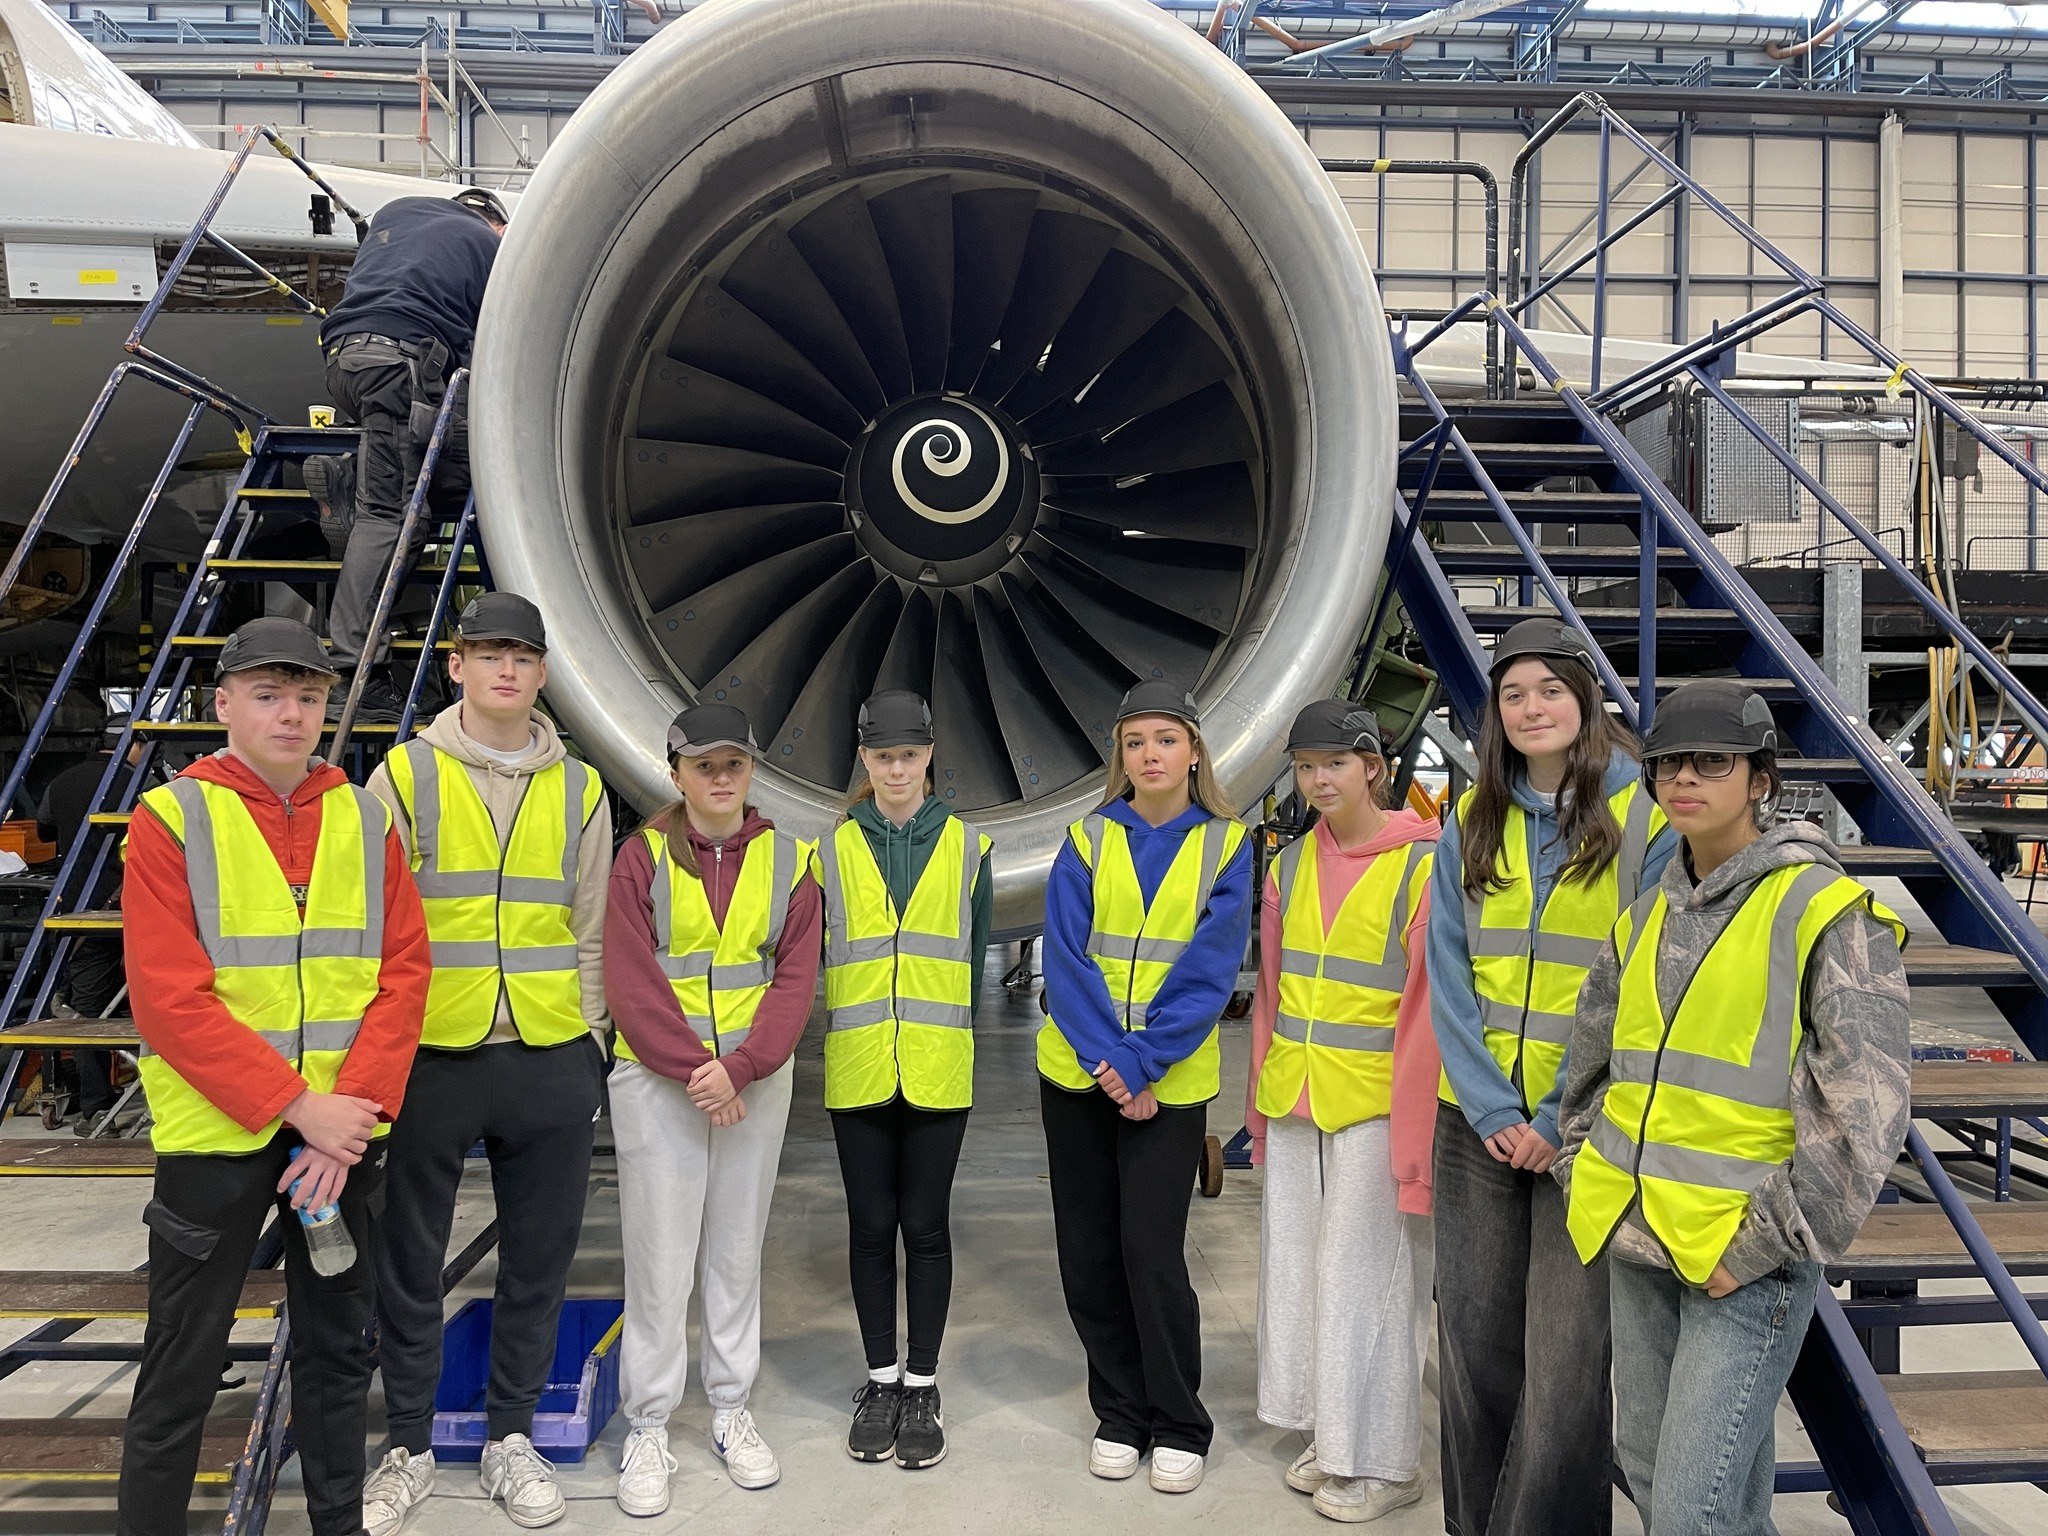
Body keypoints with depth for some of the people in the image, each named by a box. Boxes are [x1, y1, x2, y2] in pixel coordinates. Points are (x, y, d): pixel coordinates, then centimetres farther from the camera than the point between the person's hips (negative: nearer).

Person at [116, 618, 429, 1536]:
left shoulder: (365, 821, 3)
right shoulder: (171, 821, -6)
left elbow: (403, 974, -1)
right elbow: (169, 1000, -13)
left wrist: (354, 1108, -12)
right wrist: (300, 1107, -17)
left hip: (344, 1130, 4)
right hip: (214, 1135, -3)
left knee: (337, 1350, 16)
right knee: (181, 1373, 8)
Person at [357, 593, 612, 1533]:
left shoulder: (578, 789, 7)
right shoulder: (406, 776, 0)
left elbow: (590, 933, 10)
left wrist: (585, 1040, 6)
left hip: (551, 1065, 2)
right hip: (428, 1058, -2)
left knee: (538, 1260, 11)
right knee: (411, 1264, 10)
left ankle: (511, 1438, 29)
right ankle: (409, 1448, 29)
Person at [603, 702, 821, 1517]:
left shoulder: (786, 860, 3)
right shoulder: (641, 857, -3)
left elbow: (795, 977, -2)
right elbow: (631, 984, -9)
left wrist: (738, 1067, -14)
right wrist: (692, 1070, -15)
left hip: (754, 1079, 2)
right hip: (658, 1082, -2)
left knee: (737, 1251, 13)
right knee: (659, 1258, 3)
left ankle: (732, 1411, 28)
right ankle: (647, 1429, 18)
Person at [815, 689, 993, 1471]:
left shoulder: (966, 846, 4)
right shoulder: (833, 849, 5)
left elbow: (976, 956, 8)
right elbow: (810, 957, 7)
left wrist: (956, 1043, 8)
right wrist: (834, 1036, 3)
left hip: (938, 1072, -1)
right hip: (856, 1070, 1)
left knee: (925, 1225, 6)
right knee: (870, 1226, 9)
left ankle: (922, 1385, 21)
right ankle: (880, 1378, 25)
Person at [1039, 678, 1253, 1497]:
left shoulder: (1227, 846, -1)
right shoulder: (1087, 839, 2)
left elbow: (1209, 970, -8)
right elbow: (1066, 959, -5)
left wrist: (1139, 1064, -16)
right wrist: (1107, 1063, -16)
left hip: (1169, 1082, -2)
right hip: (1077, 1074, 2)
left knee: (1152, 1252, -3)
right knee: (1088, 1253, 8)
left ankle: (1179, 1427, 18)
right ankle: (1120, 1414, 27)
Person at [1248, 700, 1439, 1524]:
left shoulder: (1423, 862, -10)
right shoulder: (1291, 862, 7)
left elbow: (1428, 1006, -12)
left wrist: (1415, 1132, -14)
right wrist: (1260, 1101, 13)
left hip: (1373, 1104, -6)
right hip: (1294, 1102, 6)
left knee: (1365, 1276, 3)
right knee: (1296, 1266, 14)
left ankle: (1382, 1462, 22)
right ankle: (1330, 1438, 32)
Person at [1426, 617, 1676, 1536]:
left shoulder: (1645, 819, -5)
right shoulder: (1471, 823, 6)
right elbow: (1448, 975, 4)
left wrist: (1560, 1116, -11)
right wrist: (1492, 1109, -6)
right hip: (1479, 1123, 4)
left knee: (1566, 1358, 0)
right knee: (1473, 1341, 11)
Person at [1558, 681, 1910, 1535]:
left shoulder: (1827, 913, -9)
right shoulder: (1646, 916, 10)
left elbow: (1864, 1109, -14)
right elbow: (1591, 1059, 22)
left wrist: (1761, 1245, -14)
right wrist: (1584, 1171, 12)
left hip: (1749, 1256, -7)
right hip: (1636, 1244, 7)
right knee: (1646, 1468, 18)